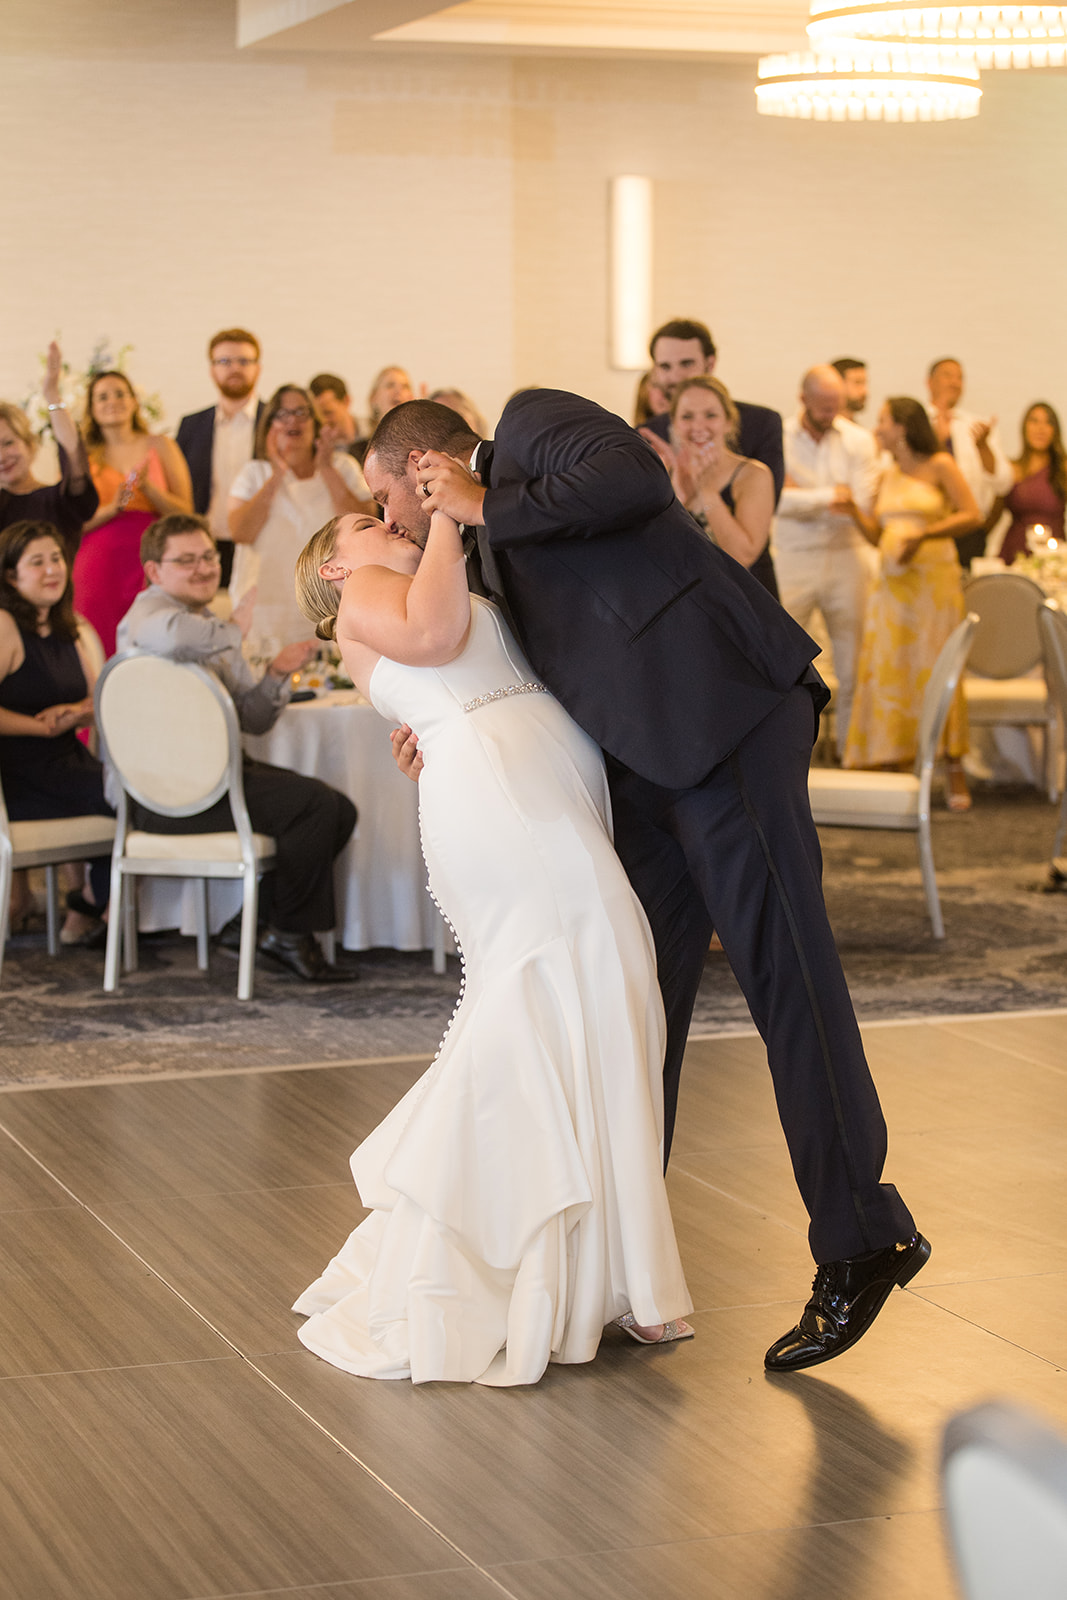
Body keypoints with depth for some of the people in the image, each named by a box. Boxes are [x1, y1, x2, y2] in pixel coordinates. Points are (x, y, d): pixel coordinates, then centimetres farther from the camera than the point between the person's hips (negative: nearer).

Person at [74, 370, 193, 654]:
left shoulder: (159, 446, 11)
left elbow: (185, 513, 5)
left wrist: (148, 487, -8)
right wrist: (111, 509, -12)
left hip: (149, 565, 0)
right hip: (97, 565, 0)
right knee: (102, 654, -8)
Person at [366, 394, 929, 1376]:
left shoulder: (534, 419, 3)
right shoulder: (496, 550, 27)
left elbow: (637, 481, -16)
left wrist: (489, 511, -7)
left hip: (726, 722, -10)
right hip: (646, 765, 10)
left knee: (783, 974, -8)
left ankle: (862, 1243, -2)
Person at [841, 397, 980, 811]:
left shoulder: (939, 466, -2)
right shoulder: (888, 476, 14)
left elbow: (971, 514, -8)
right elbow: (878, 535, 16)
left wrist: (924, 534, -16)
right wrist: (854, 511, 0)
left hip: (934, 579, -6)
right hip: (893, 583, 6)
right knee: (889, 672, 0)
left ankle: (955, 774, -2)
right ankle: (895, 766, 5)